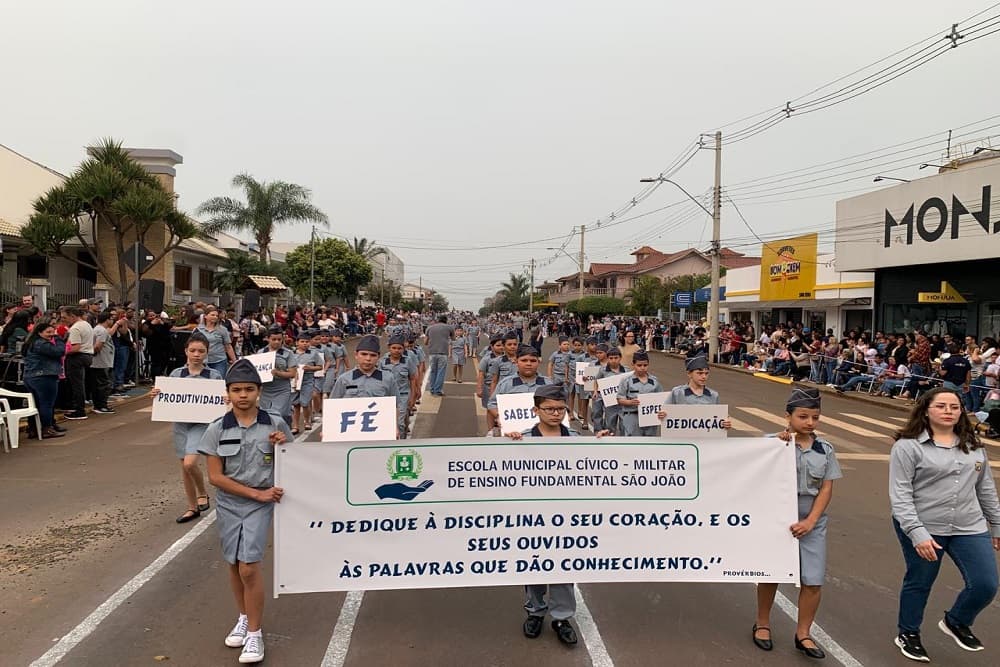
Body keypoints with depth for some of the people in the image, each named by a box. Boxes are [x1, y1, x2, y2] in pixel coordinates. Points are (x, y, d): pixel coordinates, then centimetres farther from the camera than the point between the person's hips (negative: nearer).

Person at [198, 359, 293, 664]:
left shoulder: (275, 424, -7)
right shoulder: (217, 429, -6)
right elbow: (215, 476, -7)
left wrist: (282, 446, -18)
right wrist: (255, 492, -13)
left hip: (261, 504, -2)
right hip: (229, 503, 2)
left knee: (249, 566, -10)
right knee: (234, 564, 14)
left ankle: (255, 633, 6)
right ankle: (244, 618, 37)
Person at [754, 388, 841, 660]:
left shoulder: (825, 449, -1)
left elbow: (826, 488, -1)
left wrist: (810, 521, -10)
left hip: (811, 522, 3)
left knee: (813, 581, 3)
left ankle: (803, 634, 22)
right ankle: (762, 623, 31)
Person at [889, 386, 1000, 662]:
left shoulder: (973, 445, 8)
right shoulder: (908, 446, -13)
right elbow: (899, 495, -16)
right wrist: (916, 532, -23)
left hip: (969, 527, 5)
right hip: (922, 528, -5)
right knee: (919, 583, 10)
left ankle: (956, 622, 31)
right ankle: (908, 635, 33)